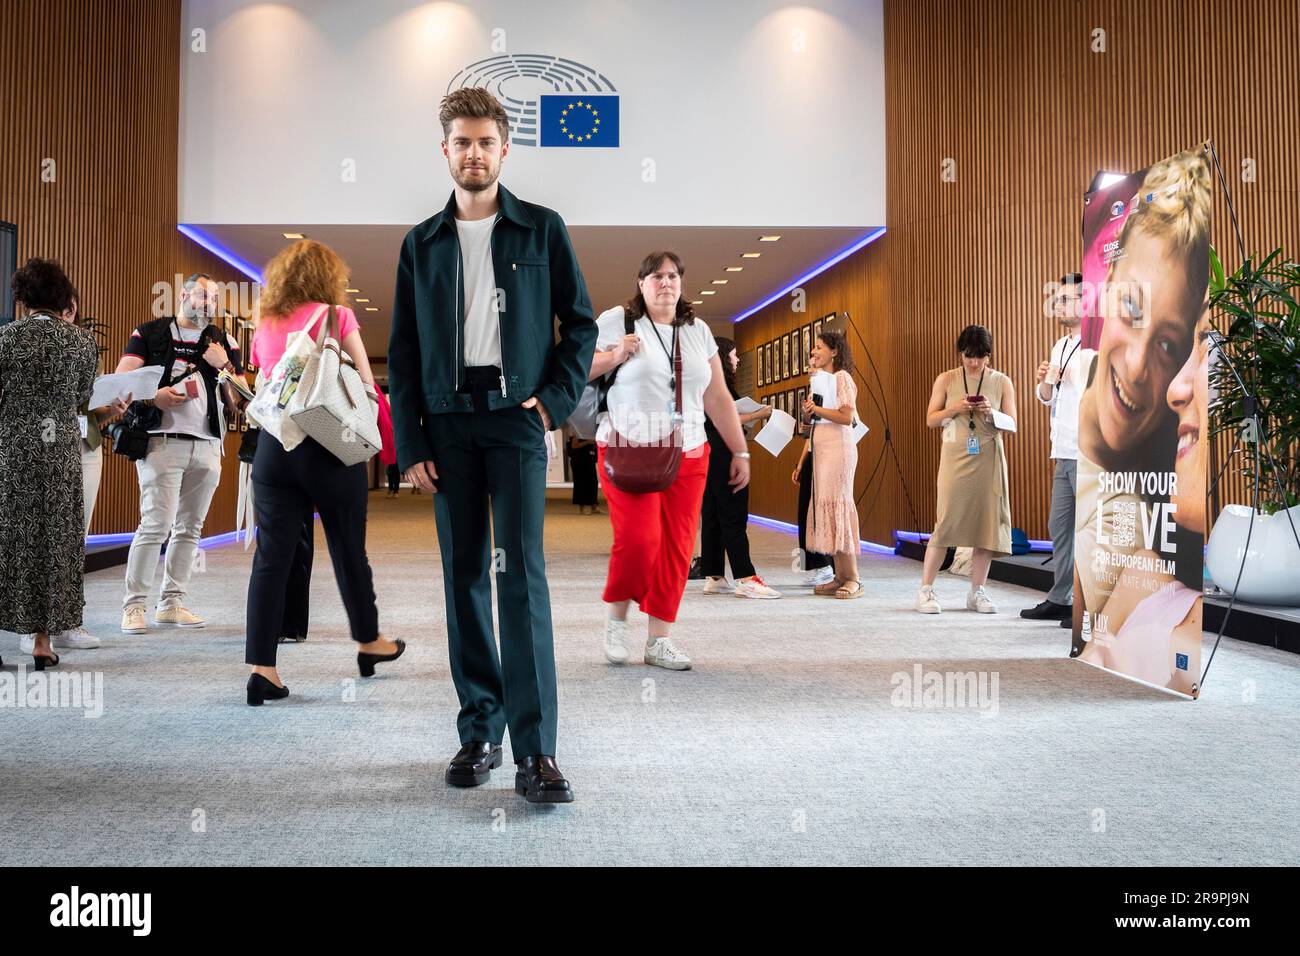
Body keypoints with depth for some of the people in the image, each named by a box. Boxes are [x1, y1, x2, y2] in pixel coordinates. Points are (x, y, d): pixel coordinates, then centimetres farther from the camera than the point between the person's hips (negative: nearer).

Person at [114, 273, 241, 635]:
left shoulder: (224, 343, 15)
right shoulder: (149, 334, 6)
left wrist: (223, 365, -3)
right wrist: (152, 396, -18)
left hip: (208, 445, 4)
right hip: (163, 440, -4)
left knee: (190, 528, 7)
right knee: (156, 524, -10)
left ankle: (171, 604, 15)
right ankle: (133, 606, -2)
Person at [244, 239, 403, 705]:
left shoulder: (265, 327, 11)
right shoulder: (337, 316, -3)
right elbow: (365, 387, -4)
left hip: (273, 443, 4)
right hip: (328, 445, -3)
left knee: (271, 556, 2)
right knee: (348, 549, 12)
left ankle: (262, 667, -2)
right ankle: (369, 642, 29)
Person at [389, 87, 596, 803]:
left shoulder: (541, 230, 7)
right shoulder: (422, 244, 12)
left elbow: (581, 324, 9)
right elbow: (402, 353, 10)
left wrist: (556, 398, -5)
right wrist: (410, 444, 2)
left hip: (517, 416, -3)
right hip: (448, 422, 3)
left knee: (521, 573, -11)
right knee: (464, 576, 5)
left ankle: (535, 751, -11)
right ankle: (479, 730, 15)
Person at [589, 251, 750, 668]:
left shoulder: (698, 331, 14)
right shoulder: (617, 320, 2)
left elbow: (718, 399, 15)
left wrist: (740, 451, 12)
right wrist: (613, 357, -13)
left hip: (687, 455, 4)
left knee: (677, 547, -1)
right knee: (638, 539, -16)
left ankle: (659, 640, 9)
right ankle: (615, 618, 10)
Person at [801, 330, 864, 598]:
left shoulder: (842, 377, -5)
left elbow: (846, 417, -15)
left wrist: (816, 408, -12)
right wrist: (807, 411, 3)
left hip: (838, 447, -8)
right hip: (819, 448, 9)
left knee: (837, 505, -10)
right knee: (825, 507, 4)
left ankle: (853, 579, -6)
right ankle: (839, 577, 7)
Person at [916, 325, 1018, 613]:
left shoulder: (1002, 382, 7)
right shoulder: (946, 380, 5)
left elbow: (1012, 423, 5)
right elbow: (930, 419, 5)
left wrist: (991, 414, -15)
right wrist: (954, 409, -13)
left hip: (988, 460, 2)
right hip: (955, 457, -2)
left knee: (987, 523, 1)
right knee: (947, 522, -7)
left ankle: (977, 591, 12)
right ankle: (925, 590, 1)